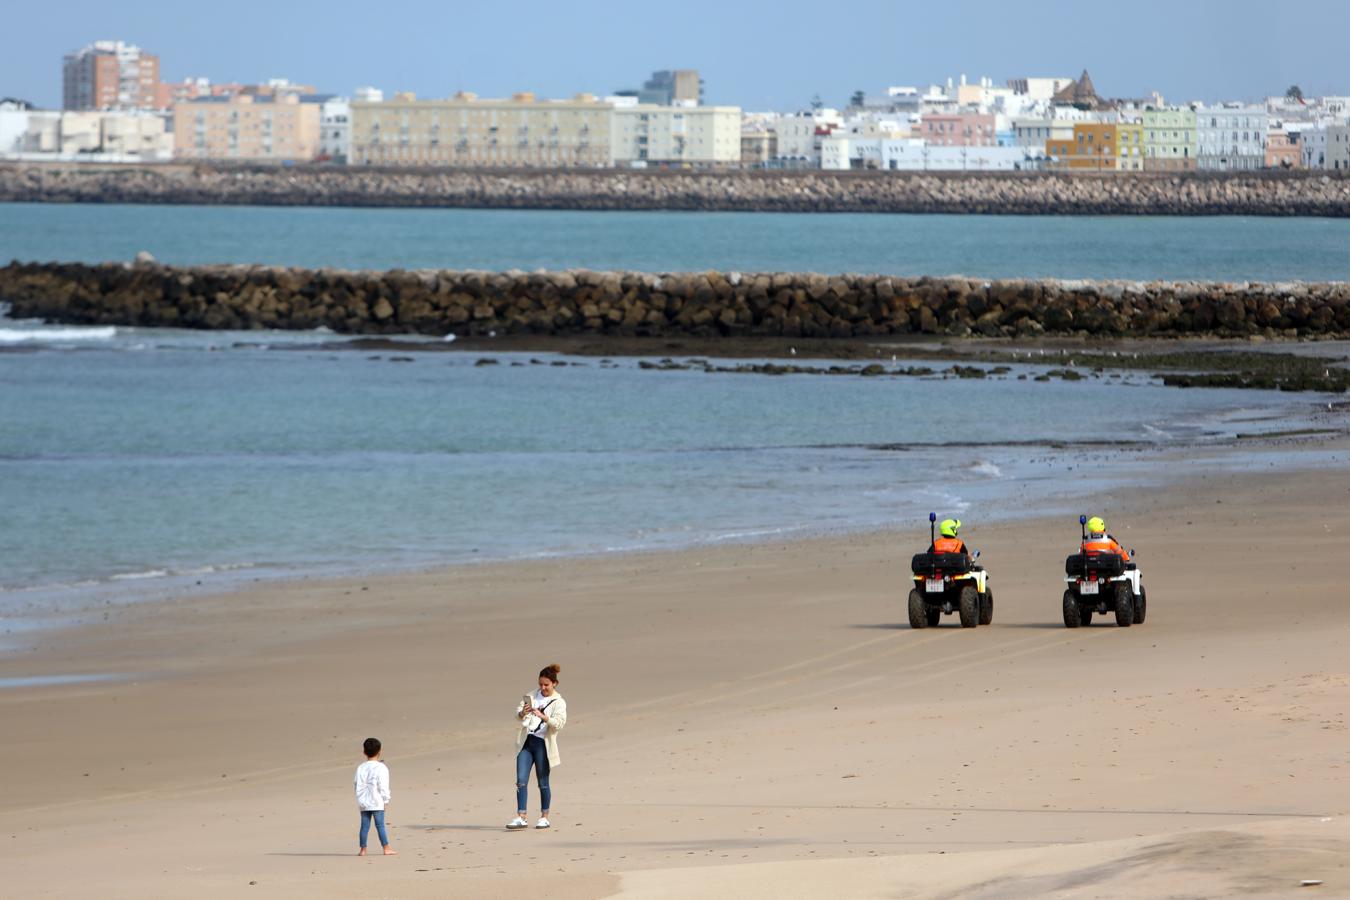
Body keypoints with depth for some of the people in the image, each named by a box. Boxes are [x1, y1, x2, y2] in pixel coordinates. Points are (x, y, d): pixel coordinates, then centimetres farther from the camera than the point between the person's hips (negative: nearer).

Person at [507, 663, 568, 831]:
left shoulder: (558, 702, -1)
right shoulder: (532, 696, 13)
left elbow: (560, 723, -14)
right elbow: (518, 713, 7)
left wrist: (543, 716, -28)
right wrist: (523, 712, -17)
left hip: (542, 743, -4)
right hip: (526, 741, 4)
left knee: (543, 782, 3)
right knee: (521, 780, -4)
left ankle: (544, 817, 13)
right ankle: (521, 817, -6)